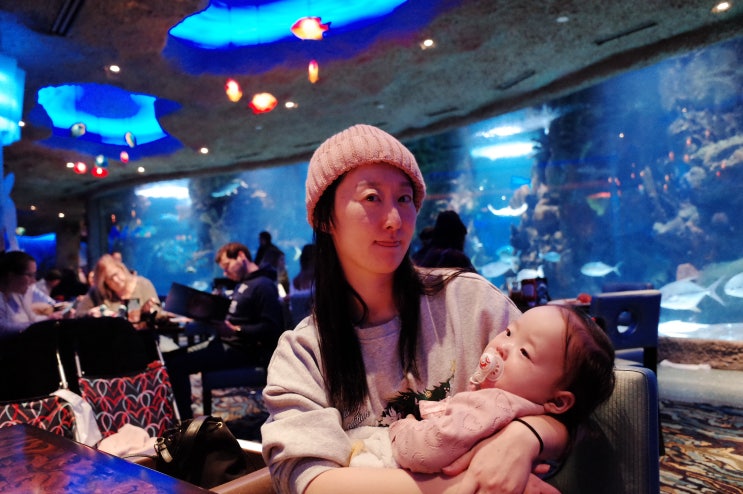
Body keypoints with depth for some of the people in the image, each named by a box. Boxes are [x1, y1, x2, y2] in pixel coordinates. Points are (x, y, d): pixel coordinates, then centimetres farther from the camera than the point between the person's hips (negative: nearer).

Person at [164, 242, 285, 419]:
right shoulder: (242, 283, 18)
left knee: (177, 365, -18)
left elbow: (271, 328, -23)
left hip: (241, 349, -11)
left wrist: (236, 330, -27)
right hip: (224, 341, 11)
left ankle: (186, 421, -4)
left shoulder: (263, 285, -14)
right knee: (169, 357, 9)